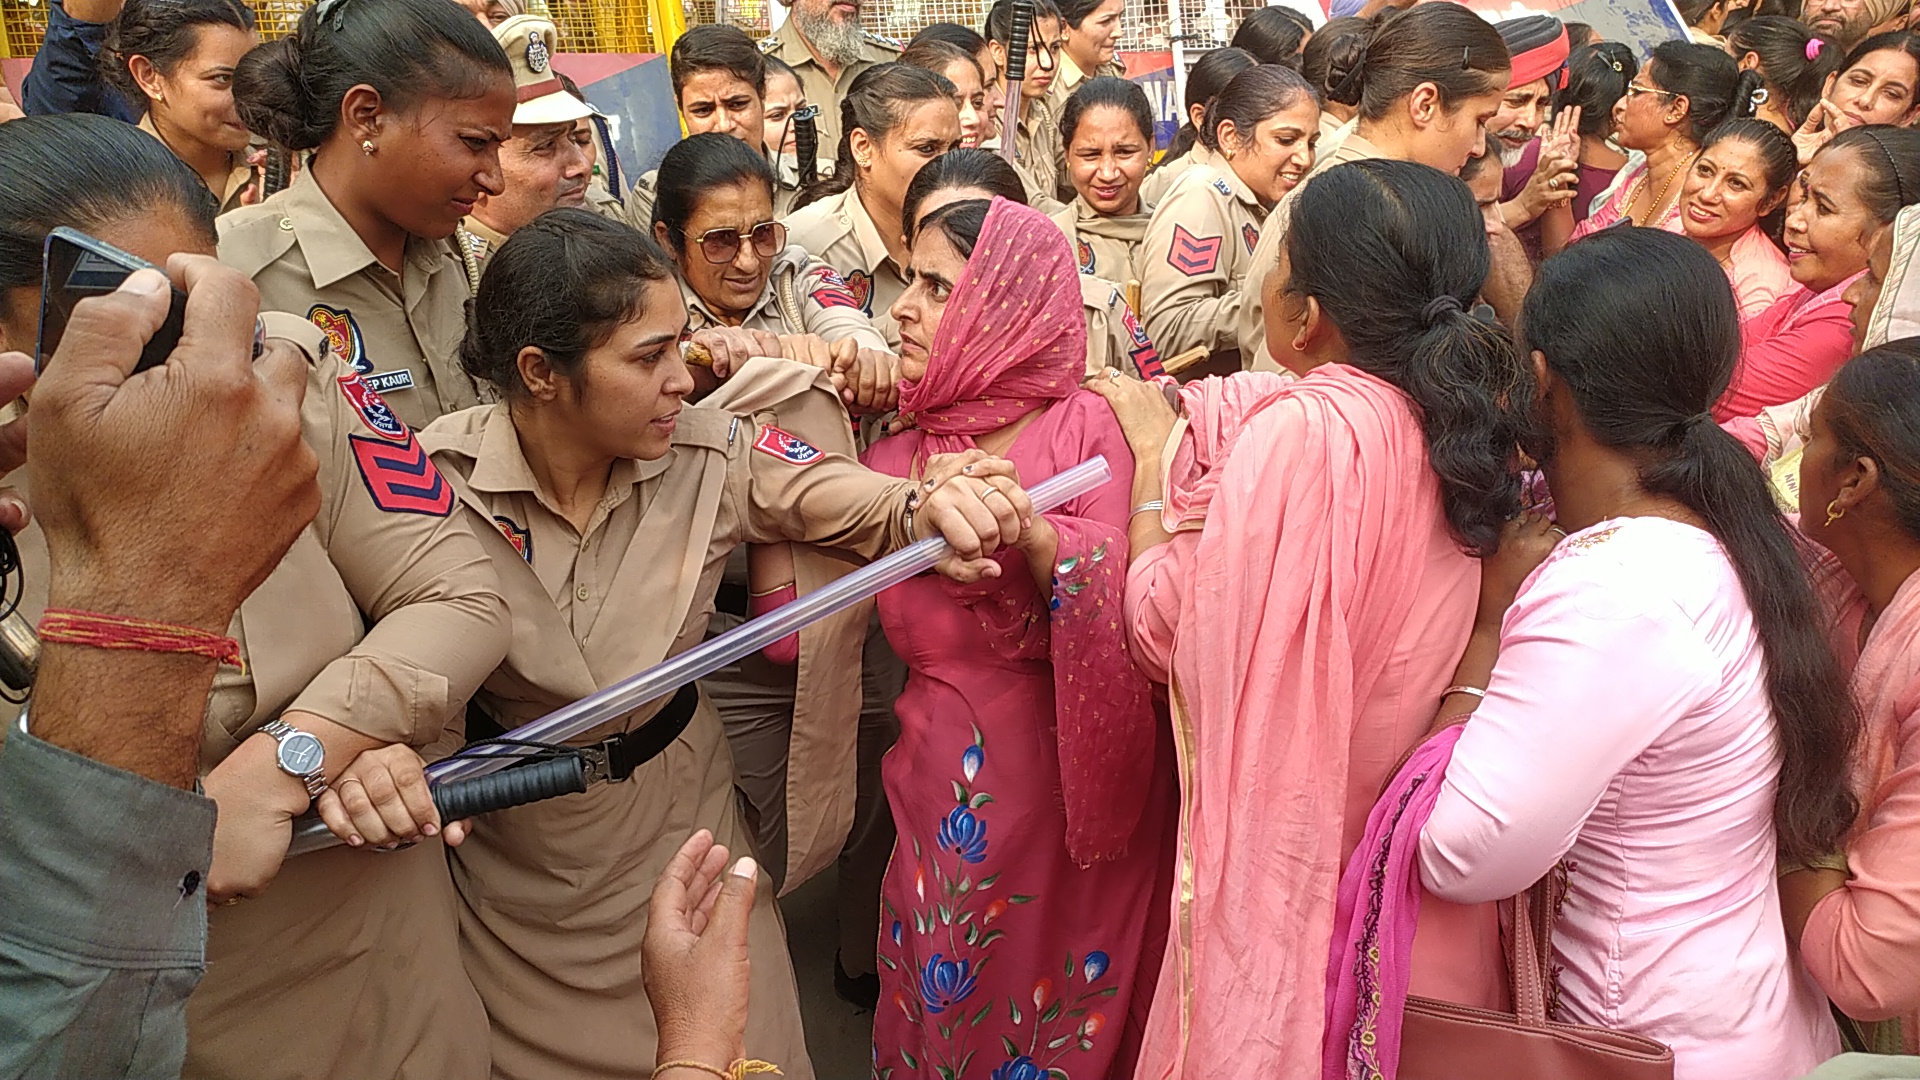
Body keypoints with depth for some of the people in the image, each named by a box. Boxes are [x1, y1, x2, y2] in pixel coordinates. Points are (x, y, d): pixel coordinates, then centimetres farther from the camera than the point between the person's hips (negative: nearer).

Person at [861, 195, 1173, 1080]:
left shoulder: (1088, 428, -8)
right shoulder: (896, 458, 4)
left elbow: (1129, 618, -20)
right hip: (951, 812, 4)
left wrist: (1032, 533, -35)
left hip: (1081, 802, -3)